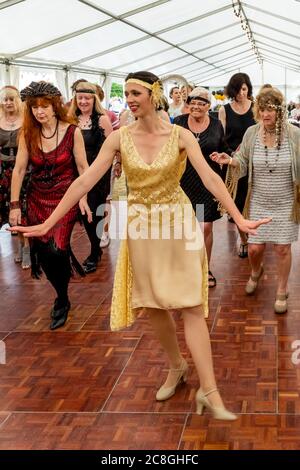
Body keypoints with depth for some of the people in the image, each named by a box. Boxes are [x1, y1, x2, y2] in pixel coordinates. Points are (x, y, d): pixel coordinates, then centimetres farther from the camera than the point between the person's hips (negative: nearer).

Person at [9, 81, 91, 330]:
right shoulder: (28, 134, -2)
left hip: (65, 197, -3)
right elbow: (19, 170, -2)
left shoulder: (72, 132, -10)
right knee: (42, 252, 3)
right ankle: (62, 294, 28)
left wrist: (83, 197, -12)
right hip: (37, 199, 4)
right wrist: (15, 205, -4)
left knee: (56, 249, -15)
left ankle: (62, 300, 9)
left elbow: (83, 167, -5)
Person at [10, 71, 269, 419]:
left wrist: (239, 219, -28)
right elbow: (84, 182, -8)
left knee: (191, 307, -5)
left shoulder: (180, 135, -9)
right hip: (141, 228, 3)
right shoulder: (119, 138, -5)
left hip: (178, 224, -2)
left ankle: (209, 391, -3)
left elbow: (210, 178, -17)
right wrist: (48, 223, -12)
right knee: (154, 306, 11)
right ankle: (177, 367, 34)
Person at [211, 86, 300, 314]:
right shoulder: (252, 133, -6)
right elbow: (243, 163, 4)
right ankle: (256, 272, 43)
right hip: (259, 203, 2)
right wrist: (230, 161, -17)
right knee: (255, 248, 6)